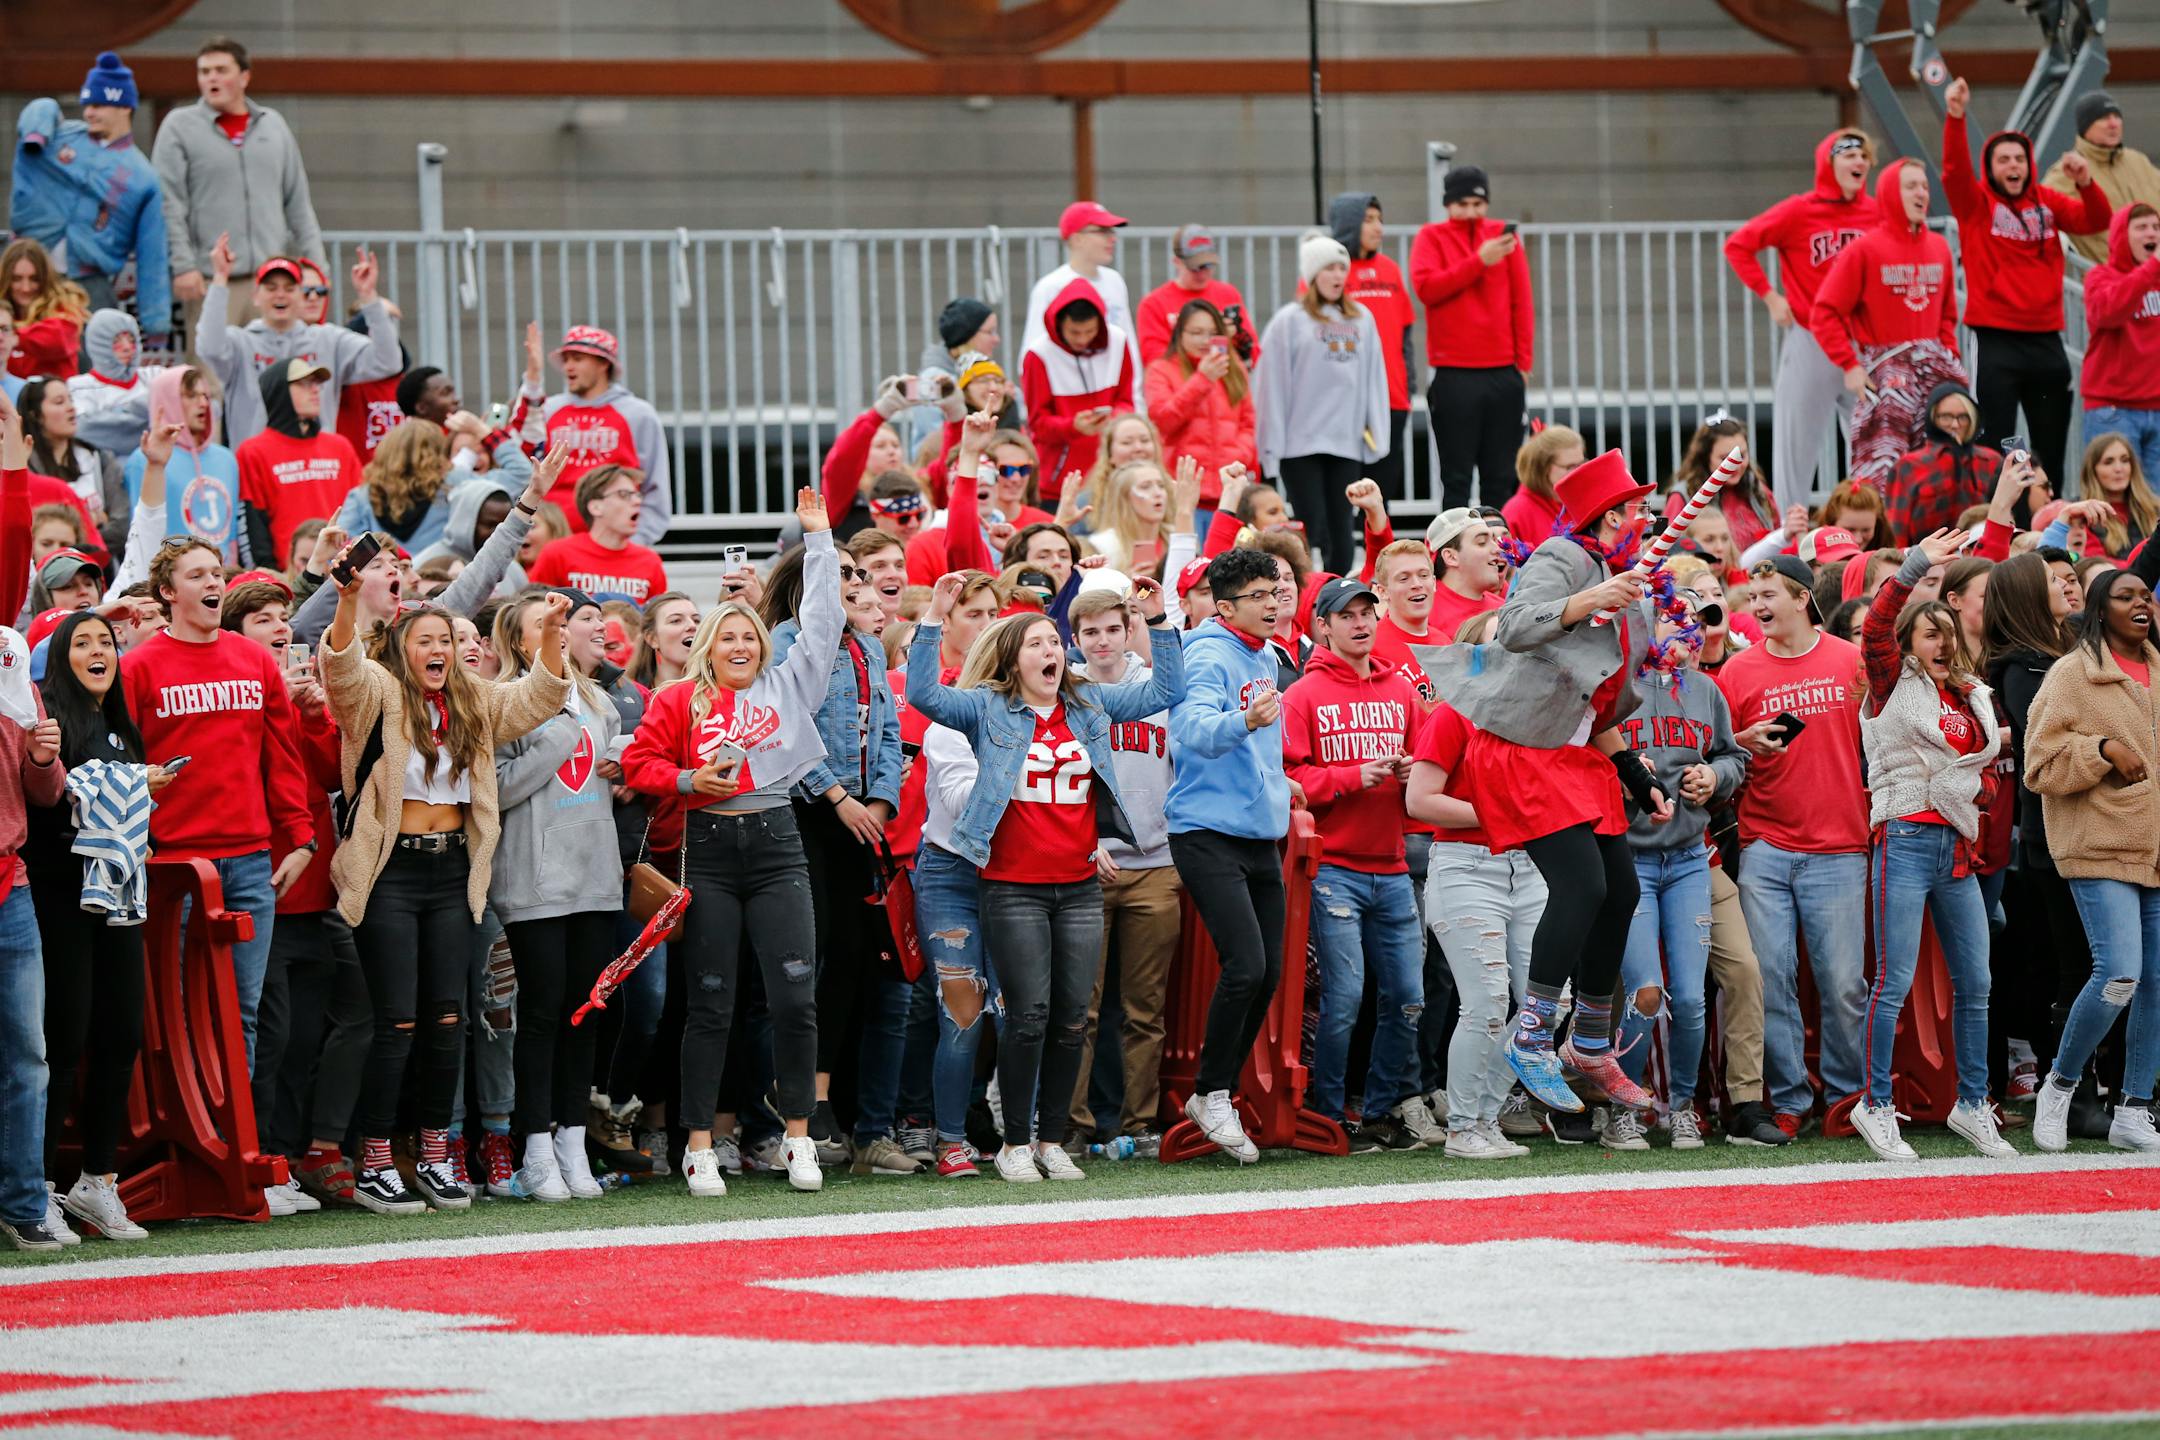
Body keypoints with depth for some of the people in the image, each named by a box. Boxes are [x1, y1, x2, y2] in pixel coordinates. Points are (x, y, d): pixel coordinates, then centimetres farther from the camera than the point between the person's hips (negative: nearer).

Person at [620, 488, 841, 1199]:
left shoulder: (788, 685, 10)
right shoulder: (680, 701, 5)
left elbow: (822, 621, 10)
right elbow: (638, 761, 5)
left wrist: (818, 537, 11)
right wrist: (689, 780, -11)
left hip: (775, 844, 1)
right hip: (708, 851, -1)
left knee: (795, 998, -5)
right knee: (710, 1005, 2)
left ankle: (798, 1138, 5)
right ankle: (699, 1146, 6)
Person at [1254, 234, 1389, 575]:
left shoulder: (1362, 320, 10)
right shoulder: (1290, 321, -2)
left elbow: (1374, 379, 11)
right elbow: (1273, 386, -2)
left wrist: (1377, 431, 4)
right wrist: (1272, 444, -5)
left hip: (1348, 443, 4)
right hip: (1301, 444, -4)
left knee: (1340, 533, 6)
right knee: (1312, 531, -7)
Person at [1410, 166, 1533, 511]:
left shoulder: (1504, 236, 9)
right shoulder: (1432, 237, 4)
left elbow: (1521, 301, 8)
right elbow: (1426, 286, -13)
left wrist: (1523, 360, 3)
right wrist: (1479, 261, -16)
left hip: (1503, 372, 2)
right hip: (1454, 375, -2)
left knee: (1502, 478, 5)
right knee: (1457, 478, -2)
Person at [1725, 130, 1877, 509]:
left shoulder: (1877, 214, 3)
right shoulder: (1799, 211, -5)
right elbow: (1738, 245, -1)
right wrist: (1769, 296, -6)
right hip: (1809, 344, -3)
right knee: (1798, 446, 2)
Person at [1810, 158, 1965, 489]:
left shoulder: (1939, 247, 12)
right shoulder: (1864, 249, -5)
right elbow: (1825, 313, -7)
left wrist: (1950, 357, 7)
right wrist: (1850, 365, -13)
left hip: (1932, 368, 6)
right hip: (1884, 370, -6)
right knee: (1881, 466, -13)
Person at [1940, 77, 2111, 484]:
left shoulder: (2047, 202, 10)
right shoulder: (1975, 203, -1)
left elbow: (2097, 221, 1)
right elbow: (1954, 169, -18)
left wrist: (2086, 184, -19)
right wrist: (1955, 117, -34)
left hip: (2046, 340, 4)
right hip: (1998, 341, -4)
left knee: (2051, 447, 8)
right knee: (1997, 446, -6)